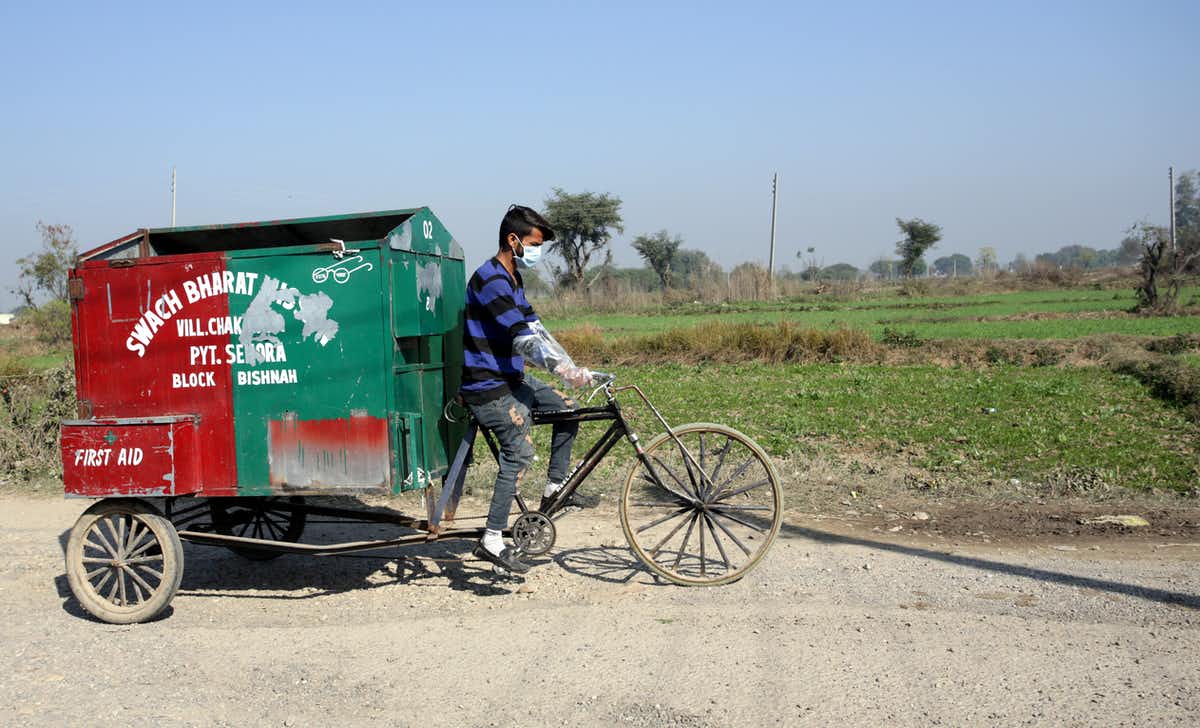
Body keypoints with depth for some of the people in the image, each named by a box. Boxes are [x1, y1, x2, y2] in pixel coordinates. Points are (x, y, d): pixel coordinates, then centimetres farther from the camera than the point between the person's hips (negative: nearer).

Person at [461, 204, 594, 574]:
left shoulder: (512, 278, 12)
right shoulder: (490, 280, -20)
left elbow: (535, 328, 11)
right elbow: (523, 339, -28)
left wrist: (572, 367, 2)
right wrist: (566, 371, -32)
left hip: (511, 377, 10)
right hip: (487, 386, -10)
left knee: (567, 410, 8)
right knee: (519, 453, -14)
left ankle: (554, 490, 16)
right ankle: (491, 541, -9)